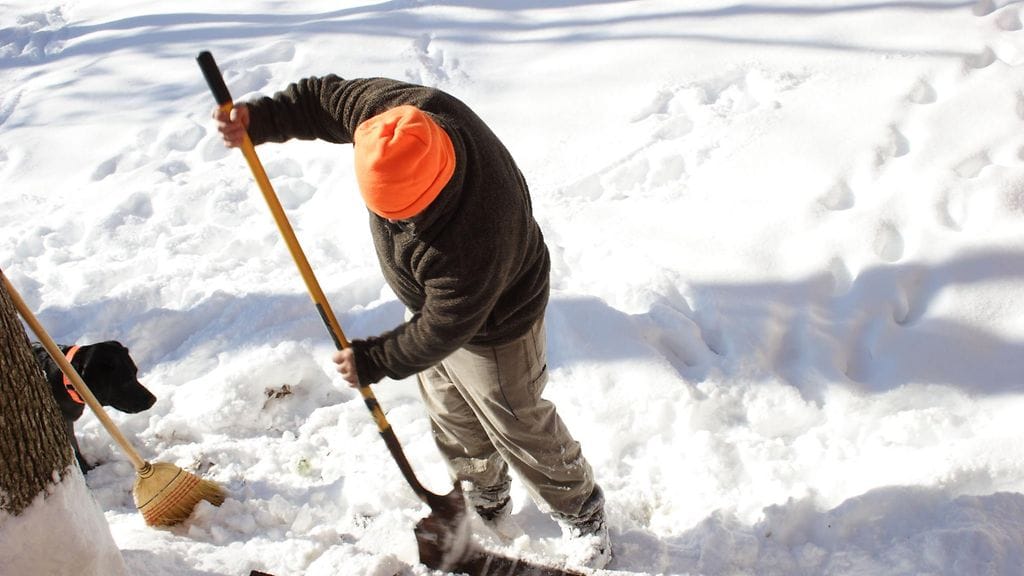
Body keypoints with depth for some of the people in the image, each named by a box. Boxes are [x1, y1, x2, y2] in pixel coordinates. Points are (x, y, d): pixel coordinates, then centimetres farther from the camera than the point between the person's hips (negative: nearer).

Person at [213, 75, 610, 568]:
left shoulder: (473, 236, -45)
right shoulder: (394, 111, -27)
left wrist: (373, 362, -18)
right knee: (451, 417, 24)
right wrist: (260, 119, -19)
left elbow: (442, 329, -30)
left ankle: (581, 513, 36)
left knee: (519, 427, 10)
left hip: (492, 323, -8)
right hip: (430, 301, 8)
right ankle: (486, 504, 49)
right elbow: (326, 98, -7)